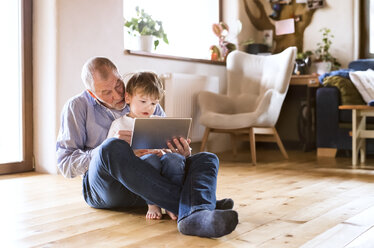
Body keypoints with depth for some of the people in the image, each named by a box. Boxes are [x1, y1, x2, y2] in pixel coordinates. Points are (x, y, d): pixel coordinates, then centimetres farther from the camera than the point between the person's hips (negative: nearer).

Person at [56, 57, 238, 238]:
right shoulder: (78, 107, 6)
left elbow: (171, 147, 16)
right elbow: (65, 164, -2)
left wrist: (183, 153, -11)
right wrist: (110, 147, -18)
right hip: (102, 188, -3)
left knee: (207, 159, -14)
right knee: (113, 148, -35)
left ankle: (196, 216, -49)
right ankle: (188, 206, -37)